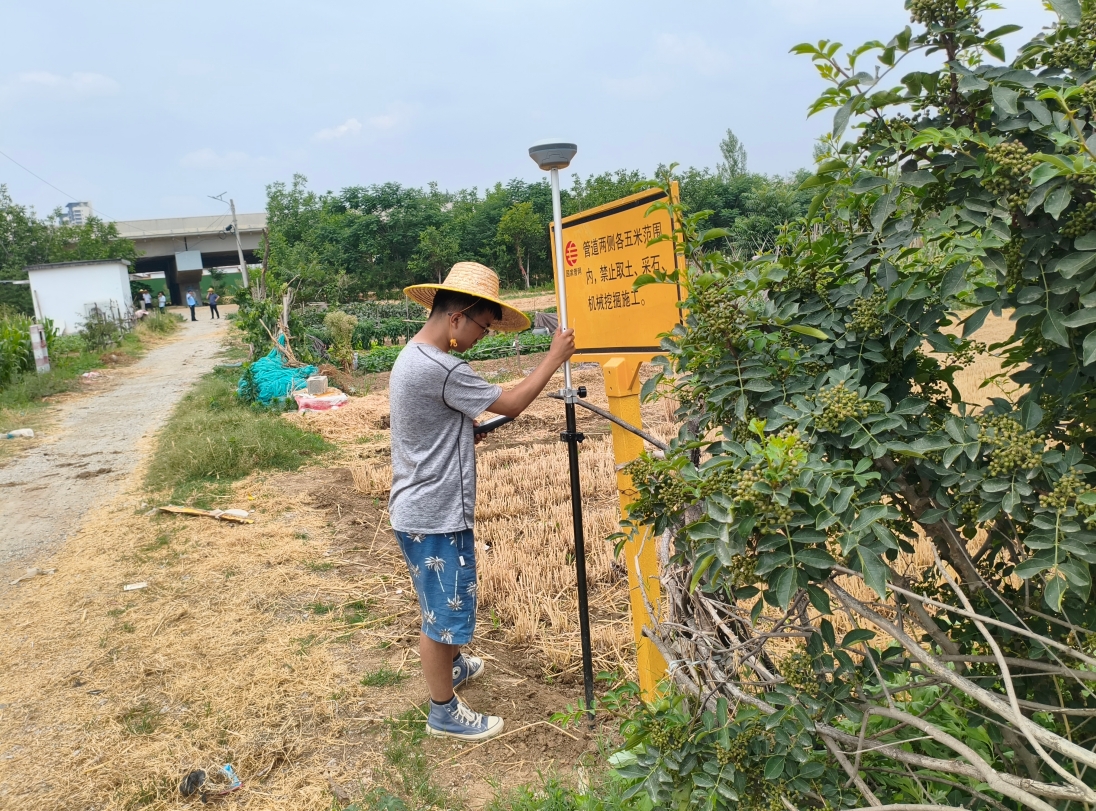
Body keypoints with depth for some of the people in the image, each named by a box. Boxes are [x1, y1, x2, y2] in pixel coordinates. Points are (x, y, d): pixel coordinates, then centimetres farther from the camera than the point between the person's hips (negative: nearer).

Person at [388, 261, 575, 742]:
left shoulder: (412, 357, 8)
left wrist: (471, 430, 5)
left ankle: (451, 665, 49)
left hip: (419, 509, 10)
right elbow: (509, 404, -18)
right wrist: (554, 359, -9)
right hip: (435, 517, -10)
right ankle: (444, 712, 22)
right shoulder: (441, 369, -26)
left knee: (444, 601, 28)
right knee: (444, 609, 6)